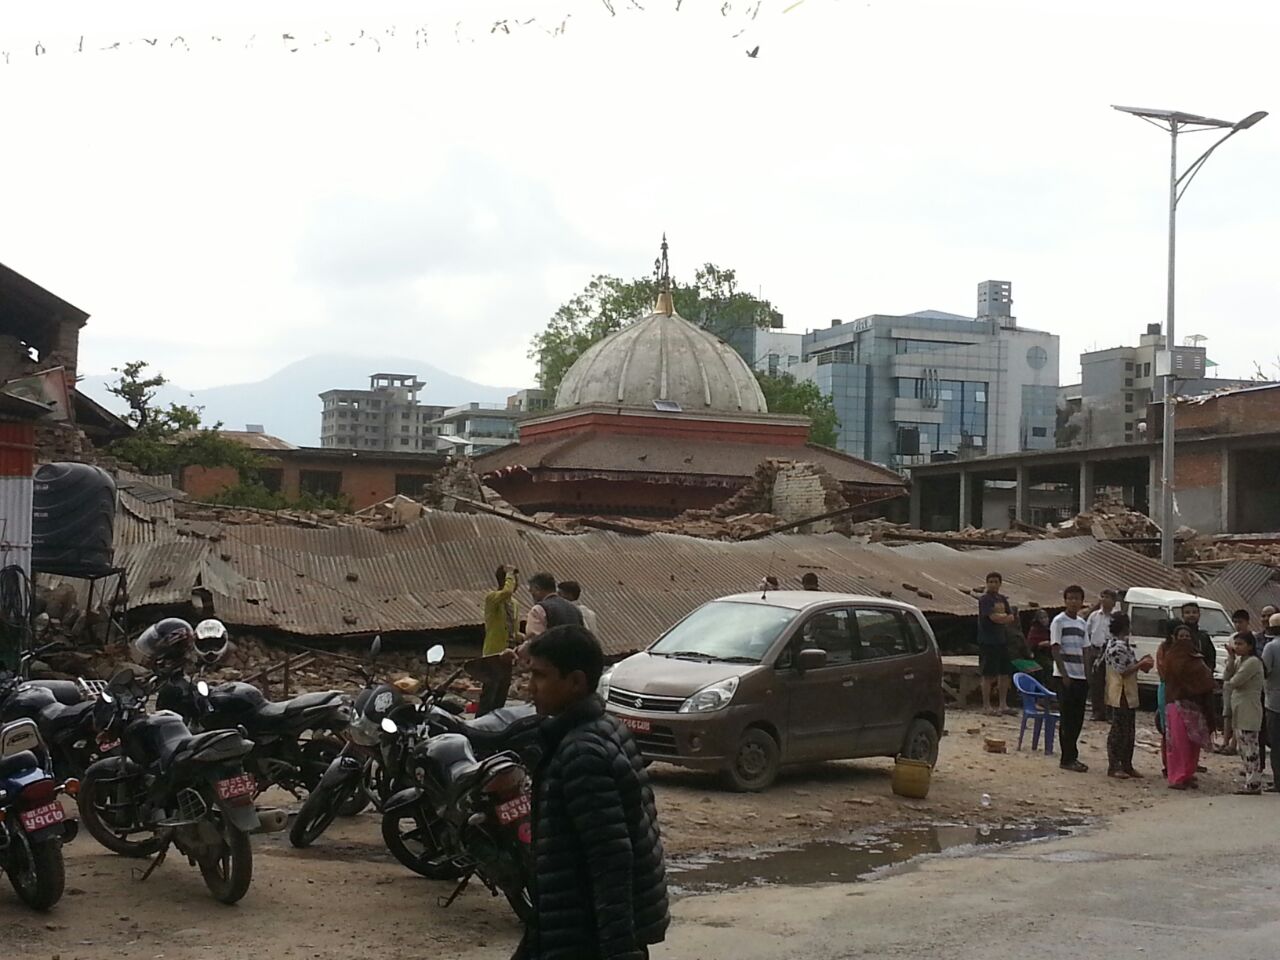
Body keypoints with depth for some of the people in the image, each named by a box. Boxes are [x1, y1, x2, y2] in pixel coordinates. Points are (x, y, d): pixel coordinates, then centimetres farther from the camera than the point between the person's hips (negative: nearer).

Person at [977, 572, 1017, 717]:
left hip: (1001, 641, 8)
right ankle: (987, 706, 0)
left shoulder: (1003, 599, 15)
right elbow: (993, 617, -19)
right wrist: (1005, 617, -2)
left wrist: (1000, 617, -8)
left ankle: (1003, 705, 17)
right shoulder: (984, 599, -9)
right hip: (987, 642, -8)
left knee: (1005, 674, 9)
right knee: (988, 675, -4)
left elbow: (1011, 618, 9)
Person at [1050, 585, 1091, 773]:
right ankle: (1068, 759, -2)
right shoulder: (1059, 621, -5)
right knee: (1068, 718, -6)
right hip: (1065, 676, -7)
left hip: (1080, 677, 7)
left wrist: (1087, 675, 13)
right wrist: (1064, 674, -17)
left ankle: (1072, 756, 15)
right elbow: (1055, 649, -10)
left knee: (1078, 718, 7)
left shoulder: (1082, 623, 16)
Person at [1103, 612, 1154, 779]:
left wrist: (1140, 663, 8)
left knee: (1129, 732, 13)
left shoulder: (1122, 644, 15)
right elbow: (1123, 671, -20)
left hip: (1129, 695, 11)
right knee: (1118, 731, -5)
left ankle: (1127, 766, 19)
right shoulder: (1118, 646, -19)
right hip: (1121, 695, -11)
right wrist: (1141, 664, -14)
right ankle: (1114, 767, 0)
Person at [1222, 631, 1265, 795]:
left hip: (1249, 712, -10)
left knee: (1250, 748, -8)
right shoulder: (1240, 660, 15)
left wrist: (1227, 684, 4)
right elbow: (1226, 677, 7)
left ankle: (1254, 784, -5)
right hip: (1239, 710, 10)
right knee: (1244, 748, 12)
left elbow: (1234, 682, -19)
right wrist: (1231, 659, -2)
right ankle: (1250, 782, 18)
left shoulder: (1252, 662, -15)